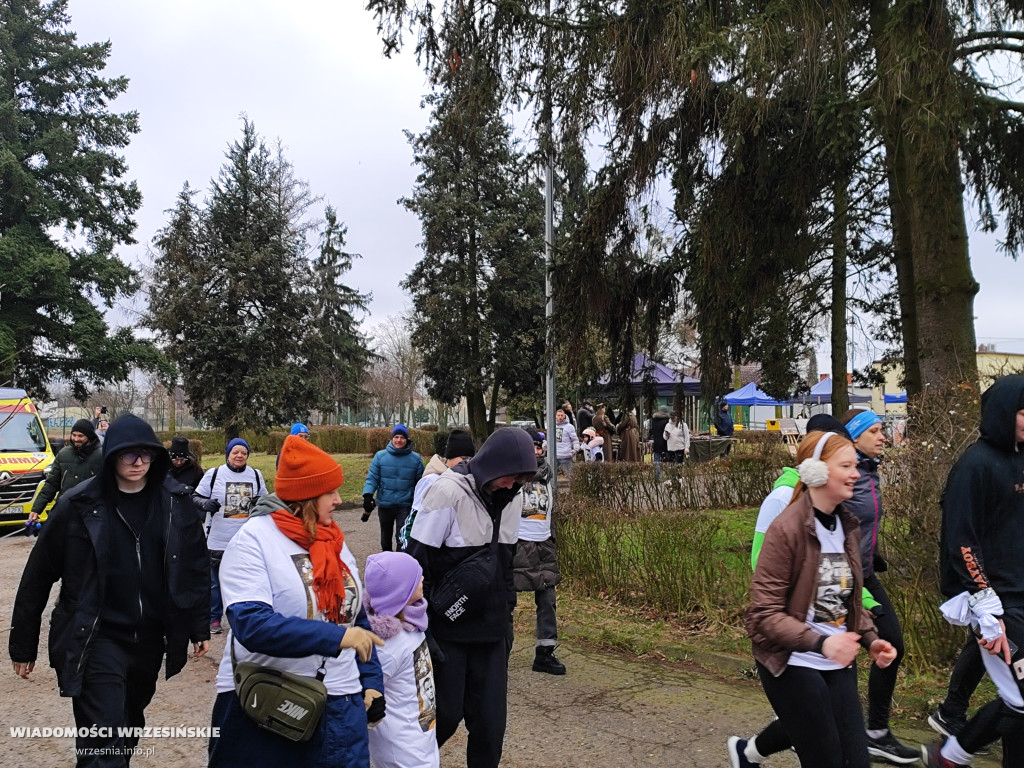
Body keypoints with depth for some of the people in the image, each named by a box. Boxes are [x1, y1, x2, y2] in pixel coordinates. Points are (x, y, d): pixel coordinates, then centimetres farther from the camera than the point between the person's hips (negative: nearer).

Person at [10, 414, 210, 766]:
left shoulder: (175, 501, -3)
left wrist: (199, 626, 6)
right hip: (97, 639, -3)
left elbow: (195, 567, 5)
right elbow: (39, 575, -3)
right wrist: (23, 644, 1)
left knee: (130, 725, 22)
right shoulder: (78, 505, -10)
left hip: (151, 638, 4)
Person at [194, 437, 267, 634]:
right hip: (217, 541, -2)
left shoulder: (256, 475, 6)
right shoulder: (213, 474, -3)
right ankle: (214, 618, 22)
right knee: (215, 582, 7)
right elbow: (196, 497, 2)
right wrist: (206, 503, -20)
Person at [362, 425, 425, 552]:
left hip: (406, 505, -2)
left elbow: (420, 483, 4)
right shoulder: (380, 456, -3)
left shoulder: (415, 458, -2)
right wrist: (367, 496, -16)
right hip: (384, 505, 2)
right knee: (386, 537, 20)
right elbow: (372, 478, -3)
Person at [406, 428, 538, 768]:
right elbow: (417, 564, -15)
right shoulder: (448, 491, -17)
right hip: (447, 629, -5)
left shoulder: (506, 498, 4)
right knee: (445, 714, 6)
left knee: (490, 720, 8)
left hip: (490, 630, 6)